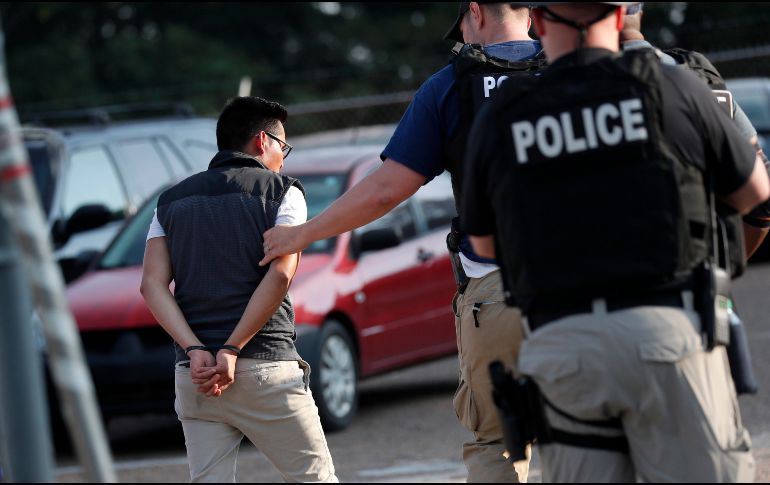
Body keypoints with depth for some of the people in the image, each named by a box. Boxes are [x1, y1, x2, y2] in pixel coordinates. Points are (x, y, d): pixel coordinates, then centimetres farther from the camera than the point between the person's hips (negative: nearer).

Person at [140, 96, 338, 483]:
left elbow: (153, 286, 2)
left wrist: (196, 350, -7)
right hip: (265, 369, -4)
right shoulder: (281, 192, 3)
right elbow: (279, 276, -12)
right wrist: (232, 351, -13)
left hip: (193, 376, 4)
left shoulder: (172, 201, 15)